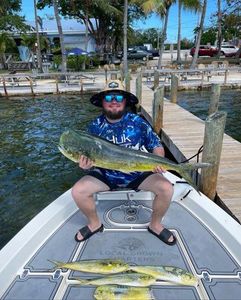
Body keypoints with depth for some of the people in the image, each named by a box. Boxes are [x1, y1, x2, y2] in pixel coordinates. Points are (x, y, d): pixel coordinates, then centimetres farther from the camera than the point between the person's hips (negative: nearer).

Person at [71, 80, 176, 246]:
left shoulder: (138, 122, -7)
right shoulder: (95, 126, -3)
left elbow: (157, 146, -1)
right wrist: (87, 165, -23)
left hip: (138, 174, -1)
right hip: (105, 175, 1)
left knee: (166, 188, -22)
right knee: (78, 191, -18)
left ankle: (155, 224, 9)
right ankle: (95, 224, 13)